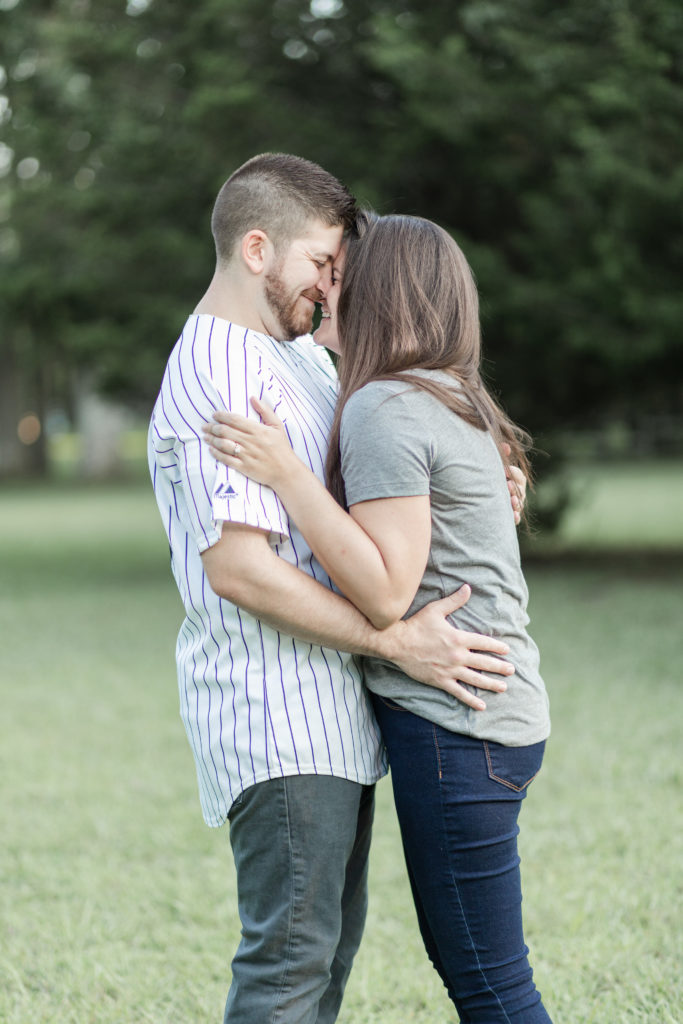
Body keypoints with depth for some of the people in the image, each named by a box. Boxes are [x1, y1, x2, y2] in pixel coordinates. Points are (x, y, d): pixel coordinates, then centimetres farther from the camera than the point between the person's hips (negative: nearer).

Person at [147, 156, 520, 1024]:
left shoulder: (303, 355, 15)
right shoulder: (213, 380, -16)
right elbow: (238, 566, -23)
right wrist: (396, 642, -22)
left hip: (330, 709, 10)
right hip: (276, 719, -10)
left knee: (331, 934, 15)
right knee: (291, 954, -9)